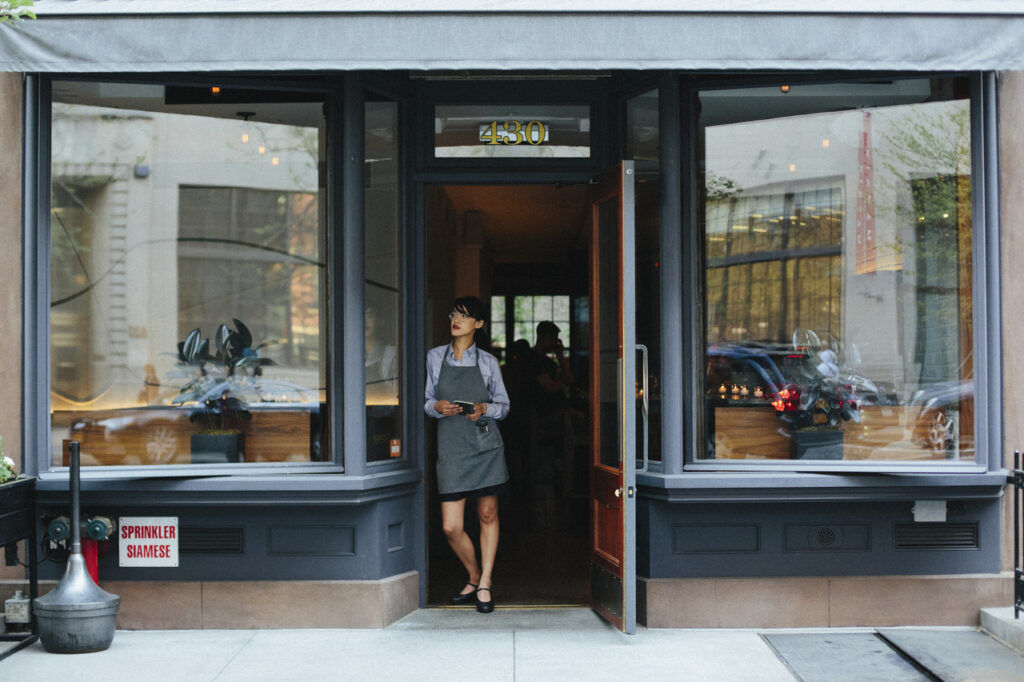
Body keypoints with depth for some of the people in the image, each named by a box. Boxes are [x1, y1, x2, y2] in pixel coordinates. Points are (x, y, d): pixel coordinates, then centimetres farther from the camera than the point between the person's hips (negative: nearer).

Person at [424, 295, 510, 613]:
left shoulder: (488, 361, 4)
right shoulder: (435, 357, 7)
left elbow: (503, 405, 9)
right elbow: (427, 401, 12)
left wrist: (484, 409, -11)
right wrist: (438, 406, -9)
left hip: (485, 443, 0)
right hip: (450, 444, 1)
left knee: (488, 515, 5)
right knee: (451, 527, -3)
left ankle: (484, 585, 18)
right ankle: (474, 577, 21)